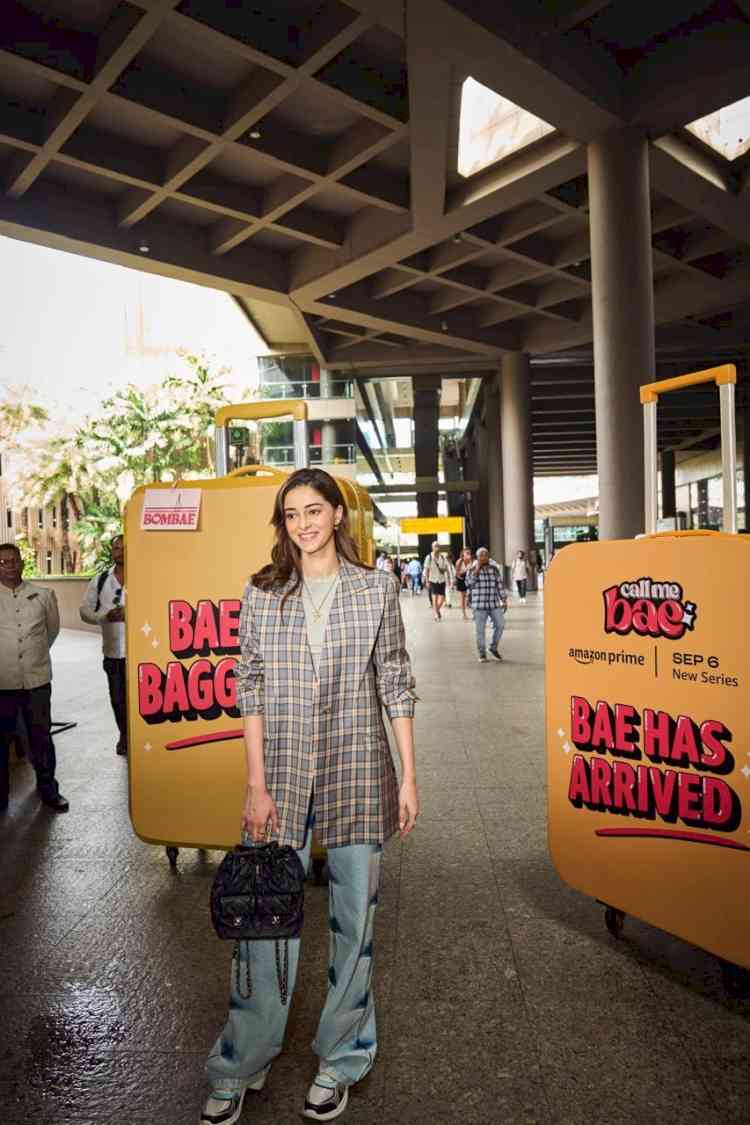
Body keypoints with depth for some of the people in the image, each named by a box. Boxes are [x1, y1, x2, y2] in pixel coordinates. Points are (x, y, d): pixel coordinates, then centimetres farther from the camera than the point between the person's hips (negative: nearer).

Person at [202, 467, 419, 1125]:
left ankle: (341, 1060, 34)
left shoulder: (376, 588, 1)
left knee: (355, 917, 11)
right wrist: (257, 785, -4)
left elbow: (396, 685, 2)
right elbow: (251, 690, 1)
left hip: (358, 770, 0)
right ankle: (241, 1068, 30)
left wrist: (409, 777, 0)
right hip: (282, 769, 1)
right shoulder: (262, 592, 2)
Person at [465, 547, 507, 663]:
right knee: (480, 630, -1)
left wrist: (504, 600, 6)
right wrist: (477, 570, -17)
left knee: (500, 625, -6)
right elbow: (469, 584, -14)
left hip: (494, 604, 2)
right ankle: (482, 654, 14)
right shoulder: (472, 569, -1)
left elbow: (500, 585, 10)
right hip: (479, 605, -2)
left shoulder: (495, 569, 7)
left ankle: (493, 647, 16)